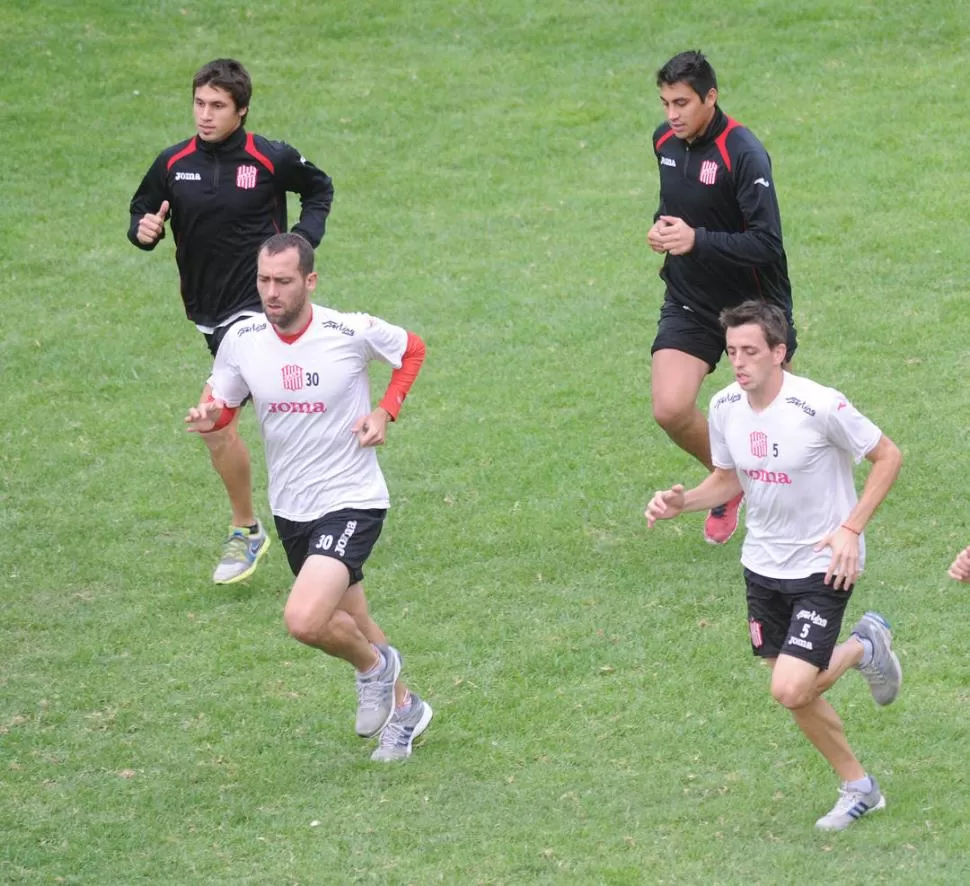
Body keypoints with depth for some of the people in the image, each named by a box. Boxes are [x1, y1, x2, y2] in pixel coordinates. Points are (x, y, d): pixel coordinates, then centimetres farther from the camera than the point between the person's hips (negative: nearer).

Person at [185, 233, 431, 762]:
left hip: (351, 501, -5)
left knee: (304, 621, -23)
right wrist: (207, 419, -18)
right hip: (290, 509, 5)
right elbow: (224, 405, 6)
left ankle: (373, 664, 9)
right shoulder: (241, 340, -7)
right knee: (350, 623, 19)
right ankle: (404, 708, 44)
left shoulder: (354, 332, -16)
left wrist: (386, 410, -9)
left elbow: (412, 350, 5)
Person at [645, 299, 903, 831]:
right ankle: (858, 788, 33)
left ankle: (865, 647, 14)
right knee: (795, 694, 11)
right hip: (763, 564, 6)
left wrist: (851, 529, -19)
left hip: (823, 567, -6)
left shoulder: (820, 406, -23)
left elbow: (887, 457, -11)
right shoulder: (726, 407, -4)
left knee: (790, 689, -16)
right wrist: (682, 502, -8)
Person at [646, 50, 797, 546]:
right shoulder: (665, 141, -1)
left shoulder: (743, 154, -23)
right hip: (689, 304, 5)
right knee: (670, 409, -14)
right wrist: (663, 228, -1)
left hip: (754, 304, -4)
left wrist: (697, 240, -35)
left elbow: (766, 244, -28)